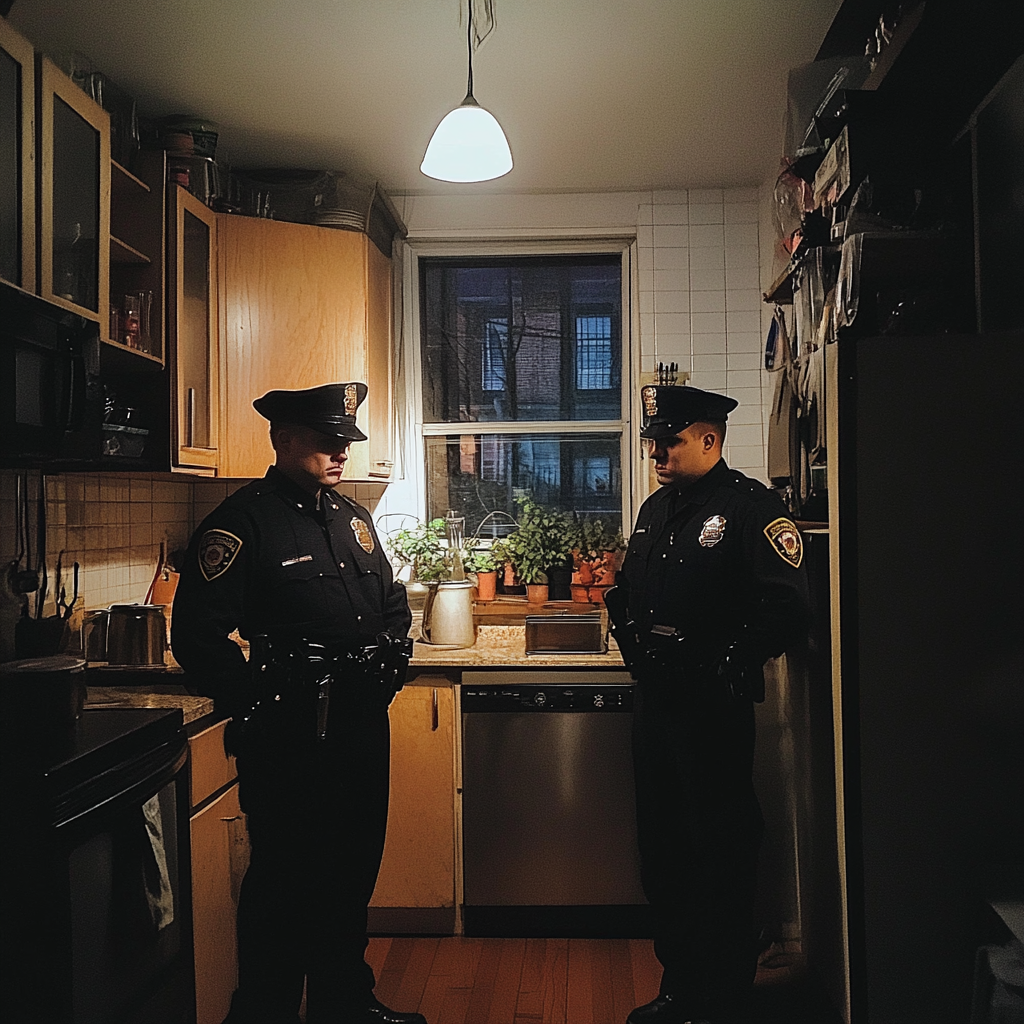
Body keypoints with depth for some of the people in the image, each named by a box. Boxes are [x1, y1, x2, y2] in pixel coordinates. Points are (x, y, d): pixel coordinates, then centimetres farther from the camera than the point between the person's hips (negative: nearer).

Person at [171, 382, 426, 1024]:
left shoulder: (352, 518, 13)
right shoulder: (242, 523, -11)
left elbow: (393, 603, 23)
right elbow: (198, 638, -16)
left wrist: (392, 663, 9)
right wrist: (259, 707, -15)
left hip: (364, 728, 7)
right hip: (289, 739, -7)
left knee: (354, 873, 19)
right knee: (285, 881, 6)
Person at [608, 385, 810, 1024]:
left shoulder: (751, 507, -11)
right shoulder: (657, 508, 13)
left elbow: (787, 612, -20)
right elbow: (632, 593, 22)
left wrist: (717, 663, -19)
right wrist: (630, 633, 4)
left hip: (714, 709, -8)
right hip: (655, 702, 8)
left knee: (719, 857, 4)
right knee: (662, 849, 17)